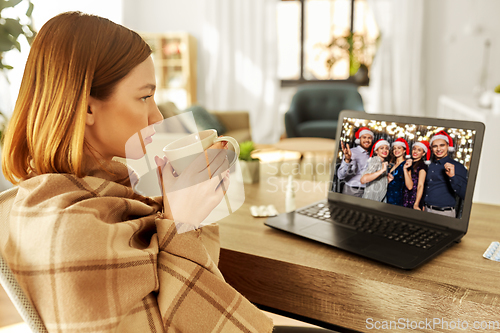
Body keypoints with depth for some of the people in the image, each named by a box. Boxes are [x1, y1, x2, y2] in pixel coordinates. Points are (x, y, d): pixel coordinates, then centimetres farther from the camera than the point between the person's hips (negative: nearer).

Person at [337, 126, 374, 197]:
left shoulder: (370, 156, 13)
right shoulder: (351, 152, -7)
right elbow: (340, 176, -19)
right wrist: (347, 160, -34)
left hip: (366, 192, 6)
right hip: (351, 191, -5)